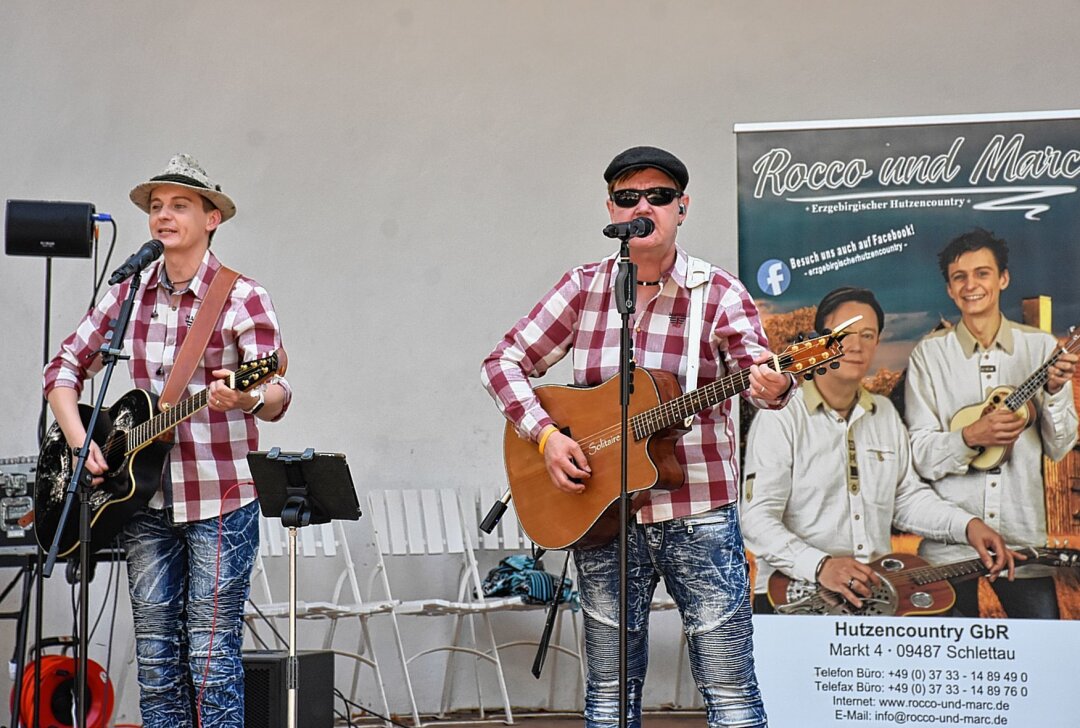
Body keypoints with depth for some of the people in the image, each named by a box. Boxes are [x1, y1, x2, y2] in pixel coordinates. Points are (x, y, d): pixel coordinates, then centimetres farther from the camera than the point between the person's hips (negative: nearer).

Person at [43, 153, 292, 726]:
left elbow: (276, 396, -15)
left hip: (221, 499, -5)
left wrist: (247, 399, -38)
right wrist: (81, 442, -3)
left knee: (211, 654, -4)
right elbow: (65, 368, 12)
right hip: (146, 497, 5)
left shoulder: (240, 297, -8)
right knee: (156, 656, 10)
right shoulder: (129, 294, 6)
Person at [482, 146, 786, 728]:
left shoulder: (719, 295, -4)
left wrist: (770, 387, -41)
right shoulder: (584, 287, 3)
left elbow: (757, 370, -17)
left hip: (699, 516, -2)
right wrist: (545, 435, -8)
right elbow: (504, 363, 7)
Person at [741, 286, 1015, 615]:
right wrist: (820, 566, -28)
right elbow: (757, 519, -14)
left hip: (879, 588, 6)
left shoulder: (885, 414, 17)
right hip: (797, 596, -6)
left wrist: (968, 525, 6)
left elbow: (907, 497, 22)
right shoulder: (779, 418, -7)